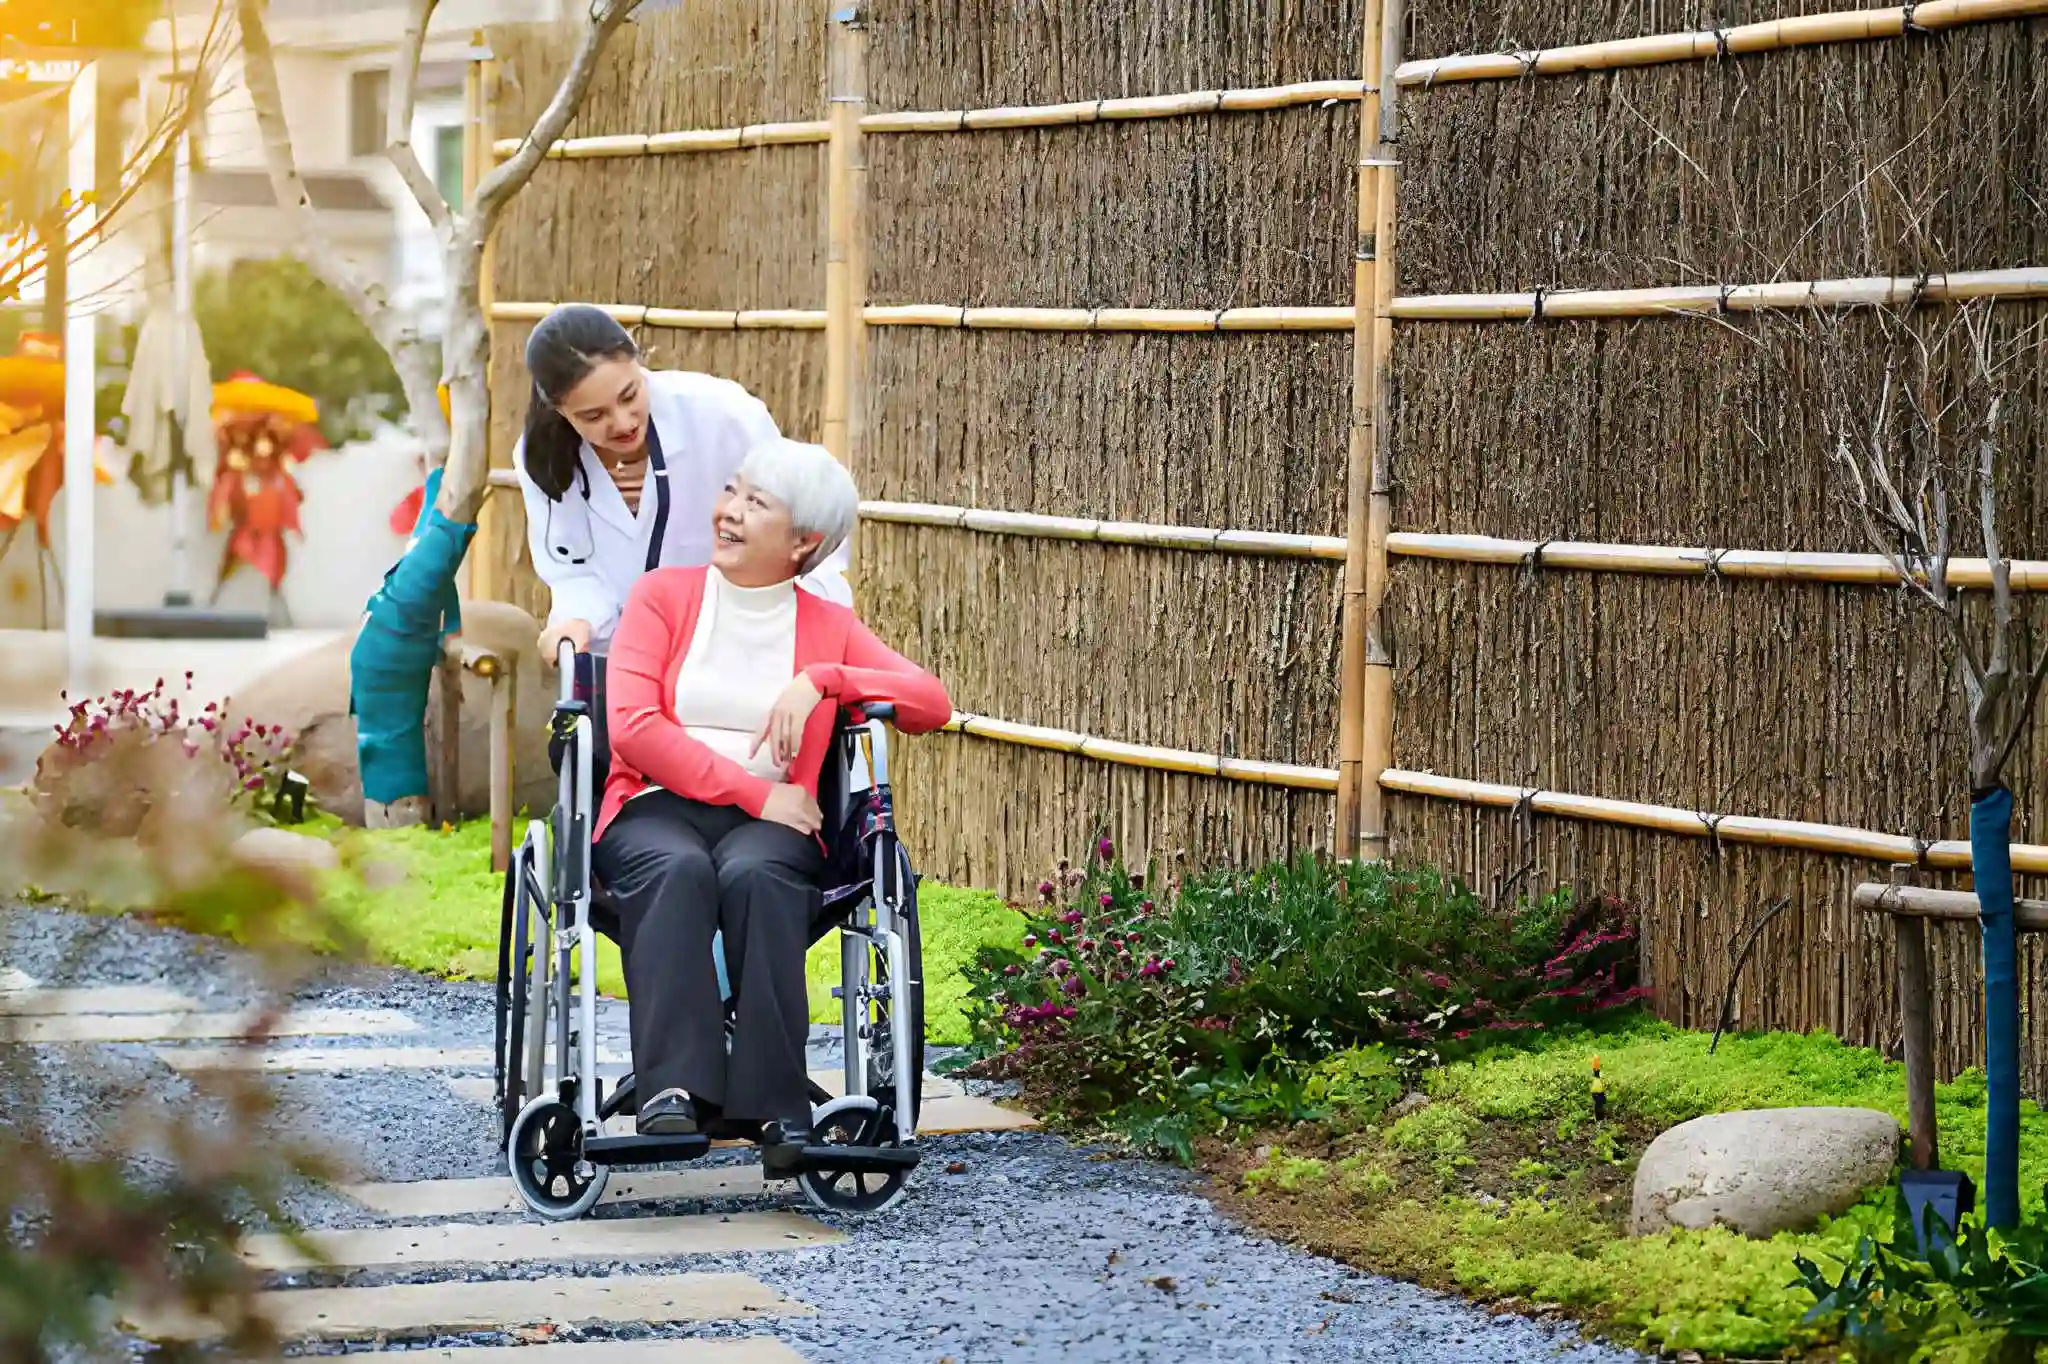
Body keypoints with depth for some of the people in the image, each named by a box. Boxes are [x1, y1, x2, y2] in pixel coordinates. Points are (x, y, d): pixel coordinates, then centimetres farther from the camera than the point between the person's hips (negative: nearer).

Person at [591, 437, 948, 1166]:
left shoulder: (829, 627, 17)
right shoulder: (662, 595, 13)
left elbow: (932, 703, 5)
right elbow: (632, 725, -2)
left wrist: (821, 680, -8)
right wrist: (753, 790, -10)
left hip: (768, 823, 1)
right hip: (657, 807, 0)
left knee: (755, 873, -36)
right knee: (675, 868, -36)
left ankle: (774, 1106, -39)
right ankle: (674, 1088, -46)